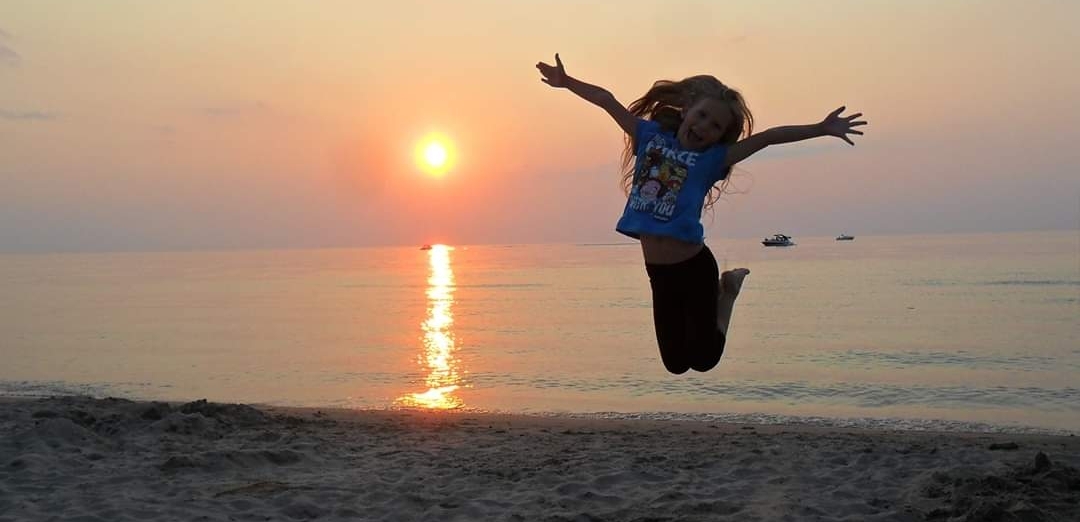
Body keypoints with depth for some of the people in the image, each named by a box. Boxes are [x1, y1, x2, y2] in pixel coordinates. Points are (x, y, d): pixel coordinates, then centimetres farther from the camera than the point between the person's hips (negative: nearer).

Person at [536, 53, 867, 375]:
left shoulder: (712, 158, -7)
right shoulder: (651, 135, 2)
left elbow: (768, 137, -15)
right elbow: (608, 101, 6)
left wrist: (821, 128, -23)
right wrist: (567, 81, 7)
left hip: (694, 268, -4)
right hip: (658, 273, 4)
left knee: (703, 360, 7)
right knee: (675, 363, 17)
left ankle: (727, 290, 30)